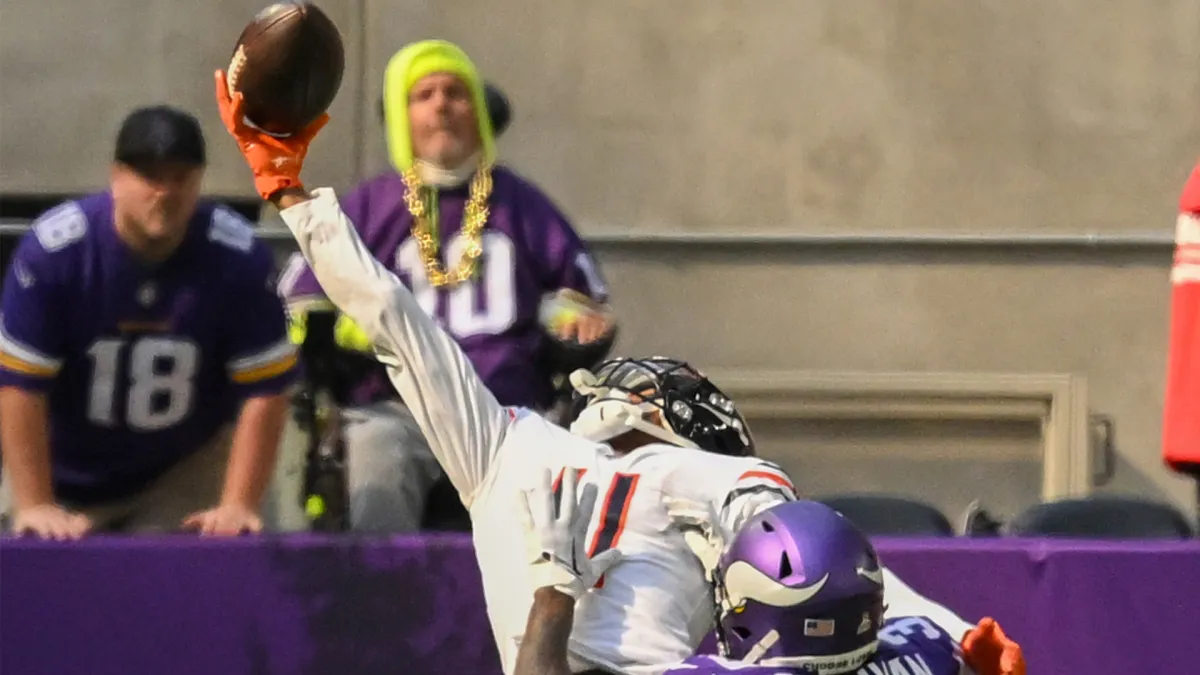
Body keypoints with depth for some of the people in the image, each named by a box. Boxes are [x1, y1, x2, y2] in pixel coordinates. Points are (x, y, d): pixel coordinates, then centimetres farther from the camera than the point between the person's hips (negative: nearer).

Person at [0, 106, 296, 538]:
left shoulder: (239, 257, -18)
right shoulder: (52, 250, -23)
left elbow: (263, 389, -14)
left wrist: (239, 505, -19)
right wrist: (35, 506, -22)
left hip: (186, 472, 1)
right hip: (65, 474, -1)